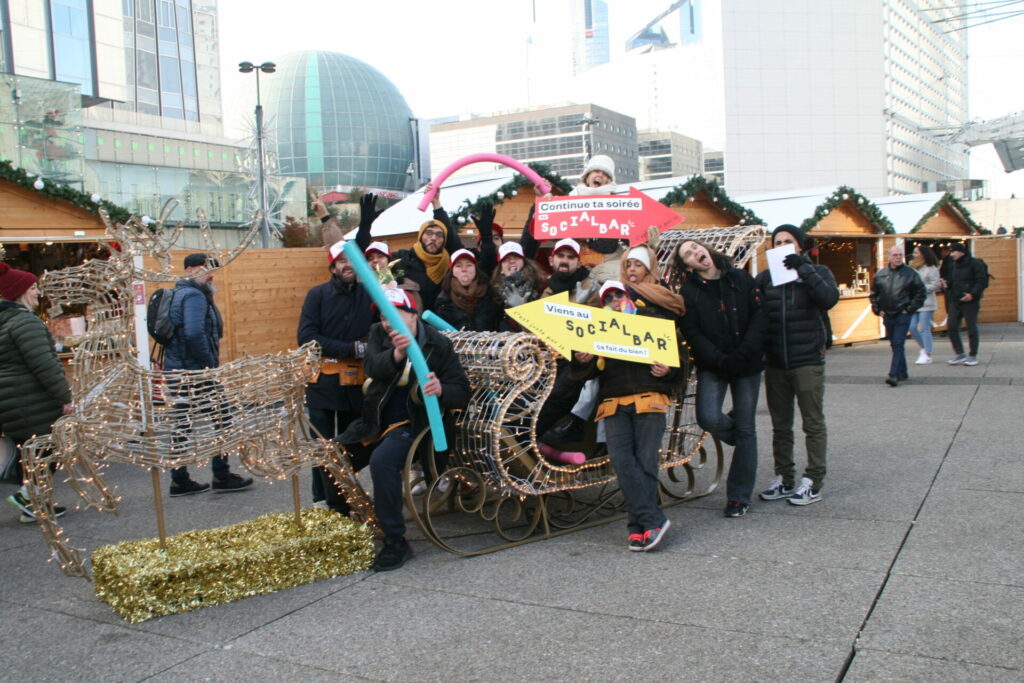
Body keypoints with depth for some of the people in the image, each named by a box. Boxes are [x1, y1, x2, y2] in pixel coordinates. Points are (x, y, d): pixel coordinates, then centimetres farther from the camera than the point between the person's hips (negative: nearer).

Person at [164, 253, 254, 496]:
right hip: (195, 372, -10)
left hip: (176, 371, 10)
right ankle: (222, 476, 5)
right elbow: (194, 333, -27)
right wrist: (210, 363, -18)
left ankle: (180, 481, 17)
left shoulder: (178, 294, 18)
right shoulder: (194, 296, -13)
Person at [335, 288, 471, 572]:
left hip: (412, 423, -6)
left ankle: (395, 541, -21)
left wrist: (441, 390, -34)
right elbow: (373, 368, -17)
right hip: (375, 421, 6)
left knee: (382, 460, -32)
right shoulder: (378, 333, 2)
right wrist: (396, 354, -39)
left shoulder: (438, 344, -9)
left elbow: (462, 392, -11)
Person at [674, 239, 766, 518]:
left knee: (745, 429, 2)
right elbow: (692, 333, -6)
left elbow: (759, 316, -4)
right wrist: (720, 359, -19)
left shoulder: (741, 279, 3)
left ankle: (739, 496, 13)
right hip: (711, 367, -1)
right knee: (708, 418, -20)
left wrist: (744, 353, -17)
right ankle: (735, 433, 18)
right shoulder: (689, 292, 0)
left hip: (748, 364, 1)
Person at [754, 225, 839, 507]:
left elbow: (829, 298, -16)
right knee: (780, 425, 10)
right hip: (775, 363, 3)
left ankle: (813, 481, 7)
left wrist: (803, 268, -16)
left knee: (813, 423, 0)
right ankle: (784, 478, 20)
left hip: (808, 361, -3)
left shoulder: (817, 272, 4)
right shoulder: (765, 277, 11)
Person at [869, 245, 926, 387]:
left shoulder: (910, 273, -2)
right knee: (894, 345, 12)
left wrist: (910, 309, -7)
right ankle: (902, 373, 25)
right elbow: (874, 294, 16)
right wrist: (878, 310, 7)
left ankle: (893, 374, -15)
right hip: (887, 316, 5)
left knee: (898, 344, -11)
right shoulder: (881, 274, 7)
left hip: (902, 315, -4)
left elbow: (920, 293, -1)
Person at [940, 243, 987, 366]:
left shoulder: (975, 264, -7)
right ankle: (959, 355, 11)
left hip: (970, 301, -7)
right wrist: (946, 284, 0)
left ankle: (972, 356, 10)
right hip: (955, 301, 7)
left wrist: (973, 294, -21)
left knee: (972, 329, 0)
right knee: (951, 328, 1)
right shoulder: (953, 265, 13)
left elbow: (982, 281, -12)